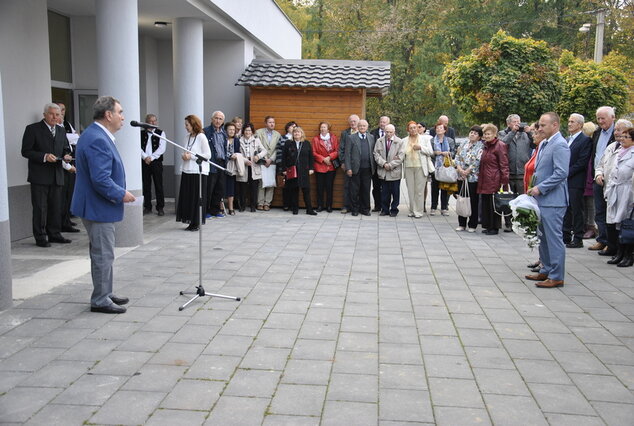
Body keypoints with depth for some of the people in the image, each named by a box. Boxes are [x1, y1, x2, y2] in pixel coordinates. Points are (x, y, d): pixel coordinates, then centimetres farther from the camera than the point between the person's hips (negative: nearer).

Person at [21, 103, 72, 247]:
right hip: (39, 176, -5)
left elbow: (65, 149, 22)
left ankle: (54, 234, 19)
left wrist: (66, 156, -1)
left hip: (57, 176, 5)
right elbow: (26, 151, -7)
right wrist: (44, 156, -19)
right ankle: (40, 237, 5)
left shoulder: (61, 130, 15)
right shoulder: (33, 129, -3)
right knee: (40, 208, -2)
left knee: (56, 207, 10)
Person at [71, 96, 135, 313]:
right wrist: (121, 195, -16)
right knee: (103, 255, -1)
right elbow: (101, 179, -28)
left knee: (104, 253, 19)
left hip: (99, 206, 11)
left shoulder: (97, 135, 11)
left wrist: (120, 192, 13)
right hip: (98, 207, -11)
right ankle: (100, 300, 9)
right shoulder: (98, 140, -23)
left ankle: (105, 294, 30)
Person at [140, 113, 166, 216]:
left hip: (156, 162, -2)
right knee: (146, 185, 5)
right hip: (144, 162, 2)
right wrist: (145, 157, -12)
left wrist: (151, 157, -12)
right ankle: (147, 207, 13)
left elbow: (162, 148, -5)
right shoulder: (142, 133, 10)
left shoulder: (161, 133, 4)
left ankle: (160, 208, 4)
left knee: (158, 185, -2)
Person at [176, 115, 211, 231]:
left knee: (197, 198, -2)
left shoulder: (201, 137, -7)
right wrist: (183, 155, -1)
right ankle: (190, 221, 11)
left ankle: (196, 223, 7)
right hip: (187, 171, 6)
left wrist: (191, 156, -15)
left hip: (198, 171, -6)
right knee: (187, 197, 3)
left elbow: (208, 155, -11)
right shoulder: (188, 137, 13)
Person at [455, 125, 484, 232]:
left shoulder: (481, 146, -4)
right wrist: (460, 169, -8)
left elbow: (477, 161, -13)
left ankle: (472, 225, 10)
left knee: (473, 201, 0)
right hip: (461, 176, 5)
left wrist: (467, 171, -14)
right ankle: (461, 224, 19)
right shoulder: (464, 143, 12)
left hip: (473, 177, -5)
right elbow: (457, 156, 7)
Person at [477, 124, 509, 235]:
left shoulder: (499, 145, -8)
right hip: (484, 180, 8)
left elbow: (504, 164, -12)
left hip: (494, 180, -8)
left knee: (493, 204, -2)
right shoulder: (486, 146, 17)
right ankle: (487, 226, 19)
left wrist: (504, 180, -17)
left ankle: (494, 227, 6)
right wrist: (480, 175, 15)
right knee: (485, 203, 10)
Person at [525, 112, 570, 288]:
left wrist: (540, 188, -19)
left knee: (554, 238, -4)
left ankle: (556, 277, 3)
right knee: (544, 237, 17)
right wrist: (535, 189, 13)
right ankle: (546, 271, 28)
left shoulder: (560, 145, -15)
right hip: (542, 199, 10)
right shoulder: (544, 144, 15)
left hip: (552, 200, -10)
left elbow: (561, 173, -22)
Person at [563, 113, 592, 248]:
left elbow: (582, 162, -14)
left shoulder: (585, 140, -7)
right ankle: (566, 236, 19)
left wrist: (567, 173, -15)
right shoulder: (567, 140, 17)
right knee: (566, 210, 11)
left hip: (575, 181, -7)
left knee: (576, 210, -2)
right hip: (564, 180, 7)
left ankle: (578, 239, 4)